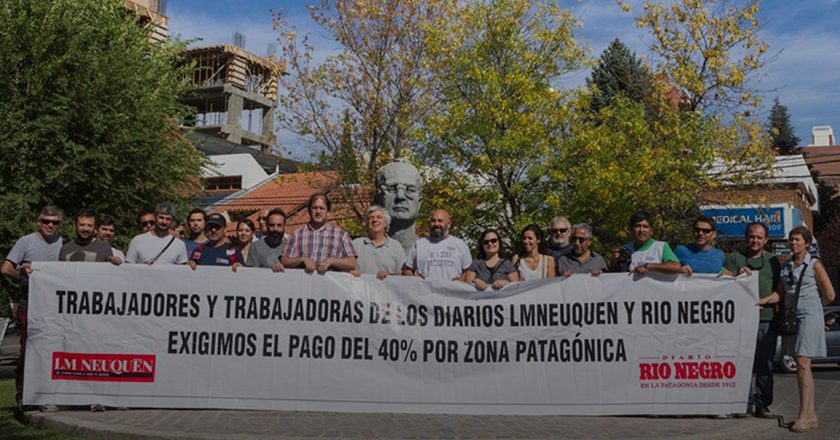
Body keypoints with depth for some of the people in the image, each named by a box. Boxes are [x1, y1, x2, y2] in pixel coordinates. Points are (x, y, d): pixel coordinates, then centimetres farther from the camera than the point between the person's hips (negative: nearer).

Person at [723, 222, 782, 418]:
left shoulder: (773, 261, 17)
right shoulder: (734, 258, 11)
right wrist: (738, 276, -14)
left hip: (766, 319, 2)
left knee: (765, 364, 2)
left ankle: (762, 404, 10)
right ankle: (746, 402, 3)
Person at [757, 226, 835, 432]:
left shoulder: (814, 264, -4)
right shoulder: (786, 265, 14)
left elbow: (829, 295, 1)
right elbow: (781, 292, 14)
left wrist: (811, 306, 11)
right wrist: (764, 300, -2)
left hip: (809, 317, -6)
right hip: (792, 317, 6)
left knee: (803, 364, -13)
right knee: (802, 366, 7)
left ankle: (804, 415, -12)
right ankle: (811, 414, 13)